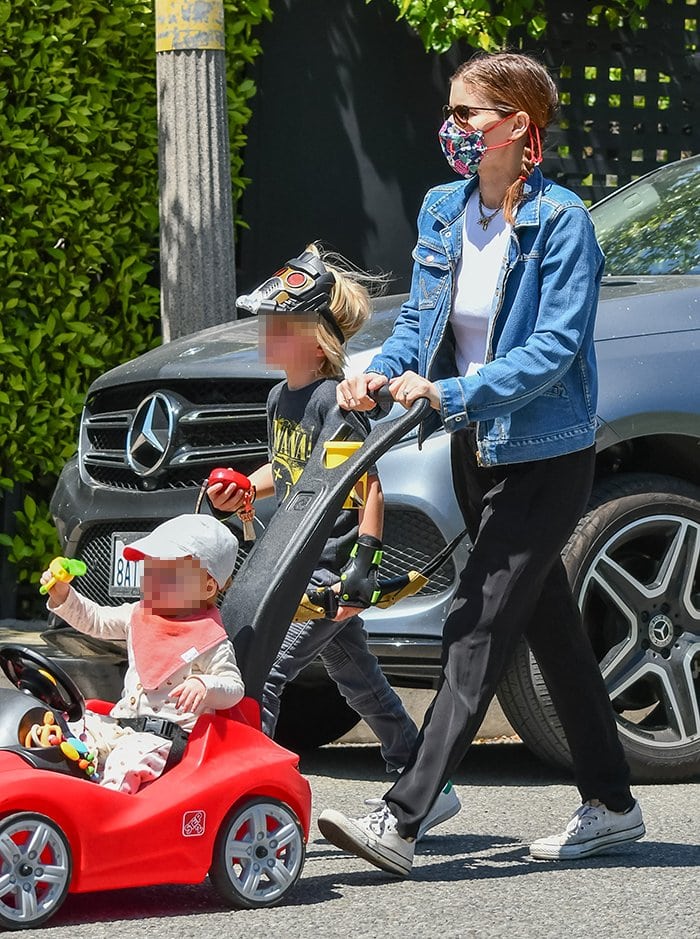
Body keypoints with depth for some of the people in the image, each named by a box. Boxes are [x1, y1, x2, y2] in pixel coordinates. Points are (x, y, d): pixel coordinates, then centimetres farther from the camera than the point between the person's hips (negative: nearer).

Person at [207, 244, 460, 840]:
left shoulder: (333, 401, -16)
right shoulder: (282, 398, 11)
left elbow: (369, 486, -18)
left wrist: (365, 561, -24)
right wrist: (243, 490, 9)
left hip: (331, 572, -10)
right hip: (298, 567, 10)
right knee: (360, 683, 16)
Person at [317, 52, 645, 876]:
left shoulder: (560, 222, -16)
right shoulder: (442, 212, 6)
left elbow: (554, 349, -22)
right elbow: (418, 319, 12)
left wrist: (452, 393, -30)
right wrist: (383, 373, -9)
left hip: (546, 458, -8)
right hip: (478, 449, 8)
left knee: (476, 630, -13)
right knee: (548, 626, 15)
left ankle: (400, 819, -20)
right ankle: (610, 804, 26)